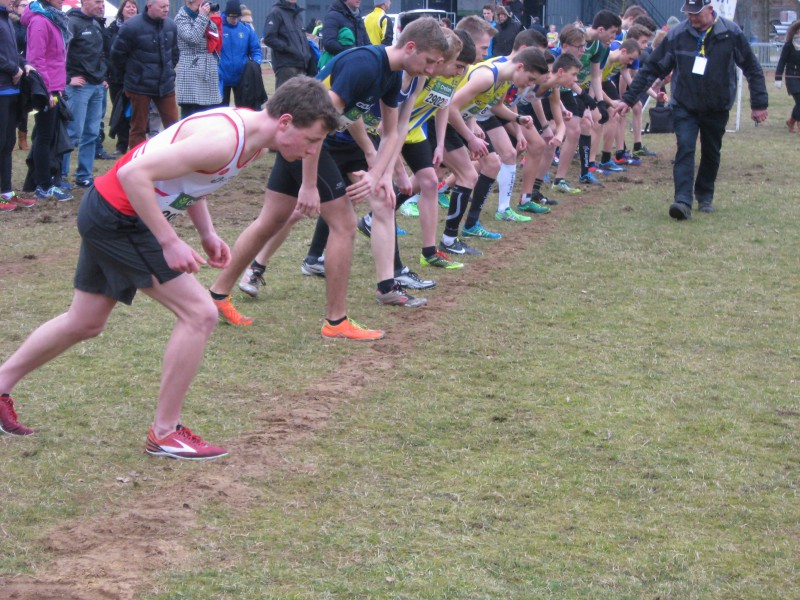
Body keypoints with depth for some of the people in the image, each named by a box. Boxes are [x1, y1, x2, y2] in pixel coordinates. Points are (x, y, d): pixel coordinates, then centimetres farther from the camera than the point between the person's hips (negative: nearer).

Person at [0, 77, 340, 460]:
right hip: (117, 217, -10)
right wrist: (170, 243, -28)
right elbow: (134, 173, -30)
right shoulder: (223, 141, -28)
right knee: (200, 314, -12)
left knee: (84, 324, 22)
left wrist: (207, 233, 5)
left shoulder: (250, 134, 2)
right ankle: (164, 433, -1)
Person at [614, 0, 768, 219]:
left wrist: (759, 103, 0)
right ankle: (683, 202, -25)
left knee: (711, 153, 12)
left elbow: (752, 68, 0)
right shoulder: (677, 35, -10)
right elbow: (651, 69, -3)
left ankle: (705, 196, 31)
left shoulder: (731, 33, -10)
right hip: (684, 107, -1)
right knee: (685, 149, -16)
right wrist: (628, 99, -4)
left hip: (717, 108, 1)